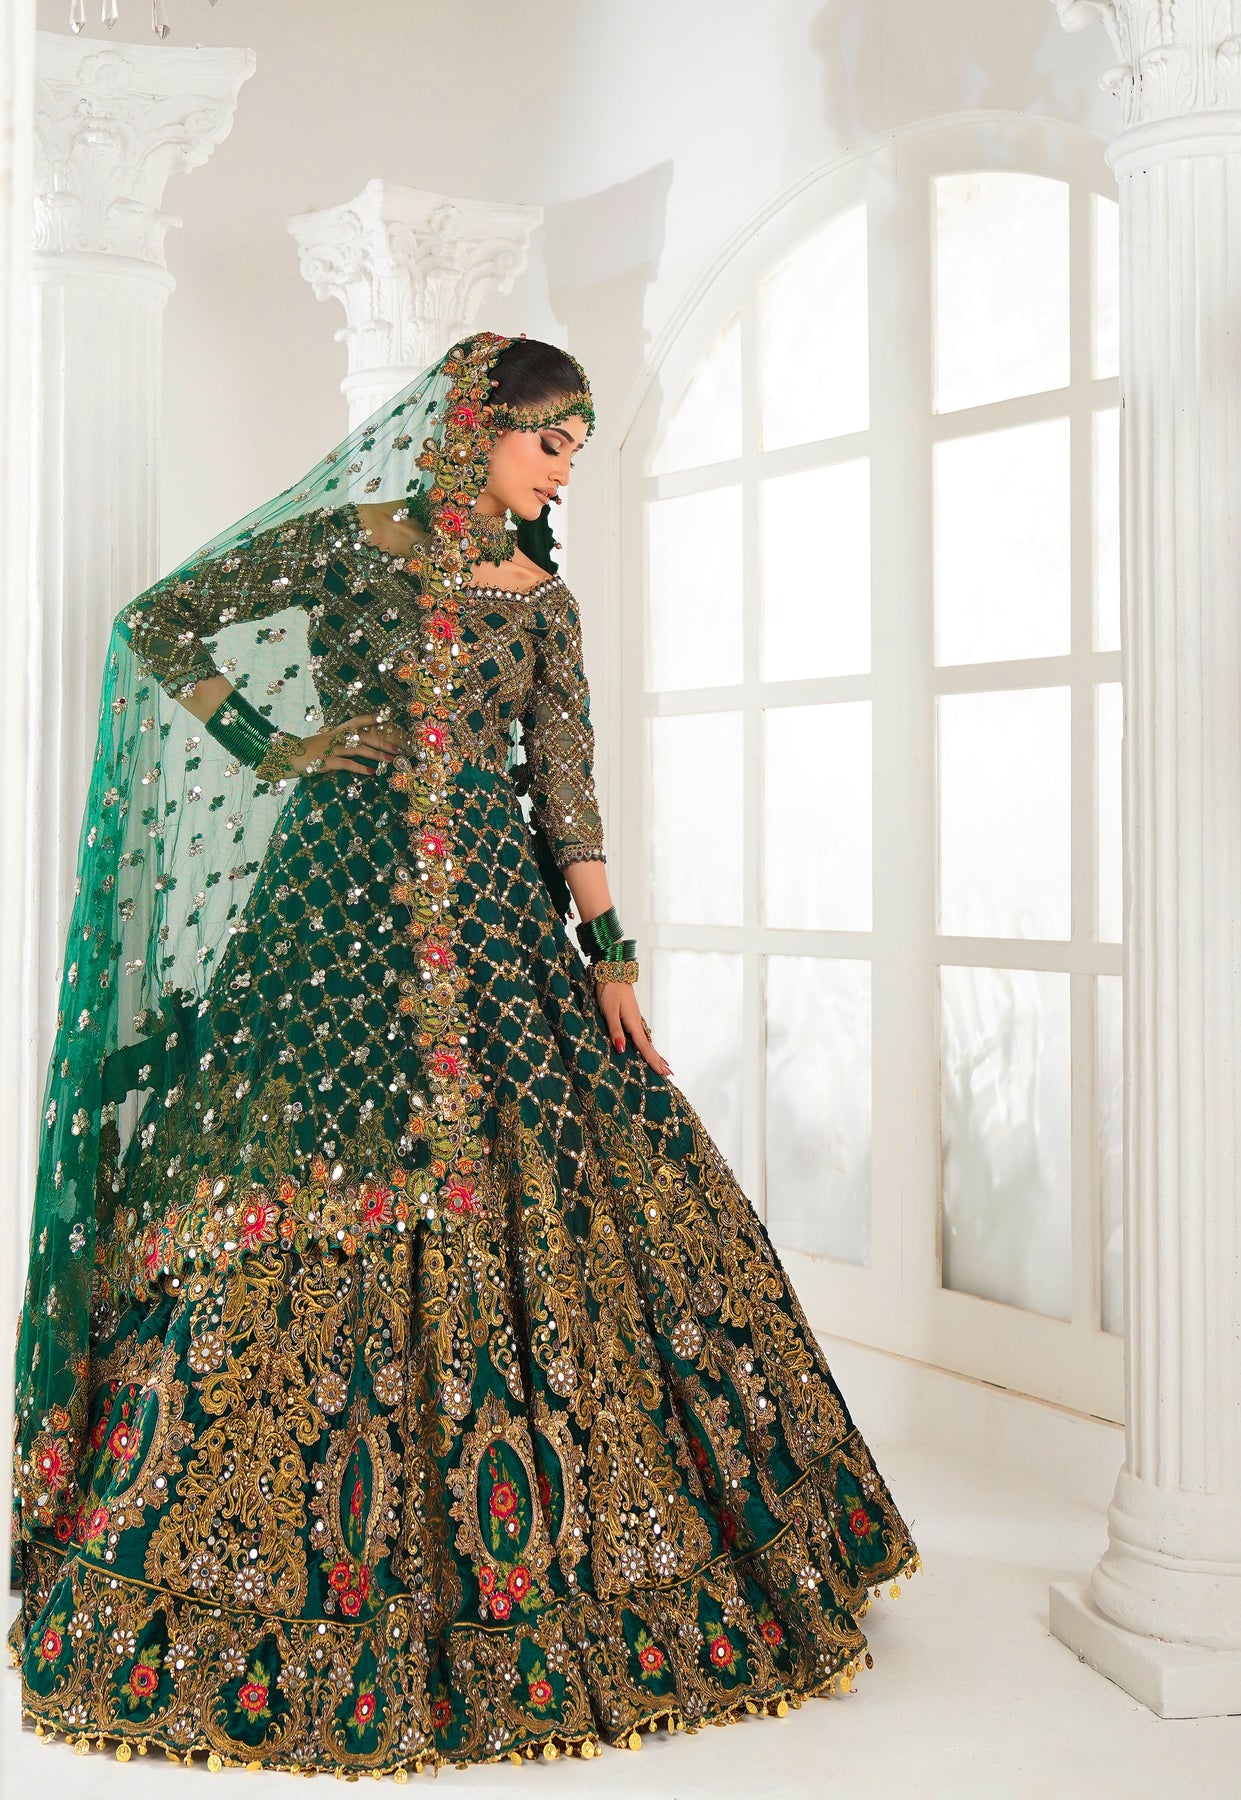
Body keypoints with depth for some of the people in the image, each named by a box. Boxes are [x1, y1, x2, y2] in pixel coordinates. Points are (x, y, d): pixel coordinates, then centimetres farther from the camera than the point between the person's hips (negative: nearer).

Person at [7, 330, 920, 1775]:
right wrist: (272, 751, 0)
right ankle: (249, 1580, 5)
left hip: (496, 913, 4)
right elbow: (157, 624, 8)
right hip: (342, 896, -3)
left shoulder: (540, 598, 14)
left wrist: (610, 953, 2)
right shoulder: (350, 539, 4)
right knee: (301, 1191, -6)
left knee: (546, 1201, -2)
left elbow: (565, 789, 10)